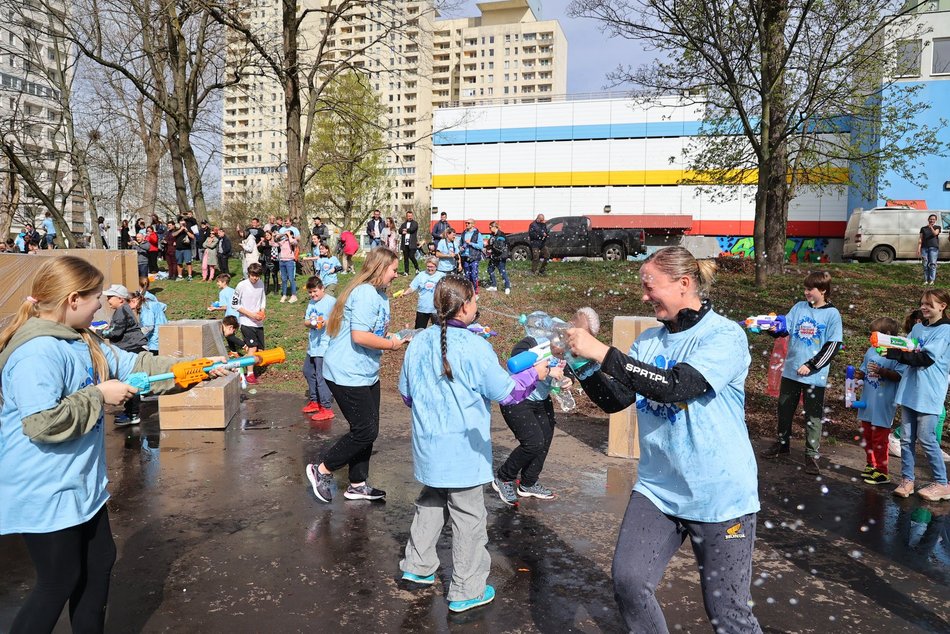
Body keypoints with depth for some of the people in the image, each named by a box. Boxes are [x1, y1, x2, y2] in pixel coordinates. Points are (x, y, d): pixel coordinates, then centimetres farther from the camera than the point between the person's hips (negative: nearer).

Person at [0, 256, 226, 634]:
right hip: (46, 493, -10)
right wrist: (99, 395, -20)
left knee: (99, 563, 20)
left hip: (83, 483, 10)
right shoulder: (37, 352, -25)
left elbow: (135, 365, 9)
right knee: (61, 581, 5)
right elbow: (43, 422, -30)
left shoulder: (83, 341, 6)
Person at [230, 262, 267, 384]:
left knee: (260, 349, 6)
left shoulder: (261, 284, 5)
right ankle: (250, 375, -10)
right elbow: (234, 304, -8)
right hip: (246, 322, -6)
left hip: (258, 322, 6)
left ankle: (250, 368, 24)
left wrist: (262, 312, -1)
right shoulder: (242, 285, -10)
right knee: (252, 347, -15)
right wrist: (250, 314, -14)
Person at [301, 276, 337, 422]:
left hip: (324, 346, -9)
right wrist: (310, 322, -12)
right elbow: (305, 321, 9)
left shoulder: (331, 301, -11)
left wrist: (326, 322, -27)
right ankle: (314, 401, 35)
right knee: (308, 372, 19)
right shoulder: (311, 302, 13)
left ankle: (326, 409, 1)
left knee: (321, 377, -8)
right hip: (312, 345, 9)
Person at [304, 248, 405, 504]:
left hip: (367, 374, 10)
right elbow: (359, 336, -28)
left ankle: (357, 485, 27)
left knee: (368, 430, 14)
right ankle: (321, 470, 14)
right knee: (365, 431, -4)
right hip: (348, 375, -10)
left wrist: (394, 336, 3)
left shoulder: (380, 295, 13)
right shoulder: (365, 293, -20)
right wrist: (390, 344, -15)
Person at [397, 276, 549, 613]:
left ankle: (417, 566, 35)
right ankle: (466, 591, 18)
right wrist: (534, 374, 3)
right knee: (469, 518, 7)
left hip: (428, 447, 6)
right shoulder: (475, 347, -19)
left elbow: (406, 392, 9)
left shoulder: (418, 342, -1)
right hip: (463, 450, -6)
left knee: (430, 504, 25)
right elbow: (505, 392, -13)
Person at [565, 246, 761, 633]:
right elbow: (615, 399, 4)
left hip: (719, 495, -5)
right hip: (657, 487, 5)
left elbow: (675, 386, -28)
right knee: (628, 582, -4)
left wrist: (601, 352, -28)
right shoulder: (649, 340, 5)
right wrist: (582, 363, -12)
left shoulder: (725, 336, -13)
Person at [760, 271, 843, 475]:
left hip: (815, 375, -4)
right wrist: (773, 328, -25)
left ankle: (812, 454, 16)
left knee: (813, 416, 4)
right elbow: (785, 328, -2)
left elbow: (832, 346, -9)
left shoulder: (832, 314, -6)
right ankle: (782, 443, 33)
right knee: (785, 408, 15)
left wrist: (810, 366, -15)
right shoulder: (799, 307, 5)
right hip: (790, 370, 4)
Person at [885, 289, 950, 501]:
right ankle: (907, 480, 13)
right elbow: (906, 353, 15)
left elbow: (926, 358, -16)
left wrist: (895, 354, -24)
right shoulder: (917, 328, 16)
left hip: (929, 393, -6)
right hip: (910, 390, 6)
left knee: (926, 438, -3)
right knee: (906, 438, 6)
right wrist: (891, 350, -6)